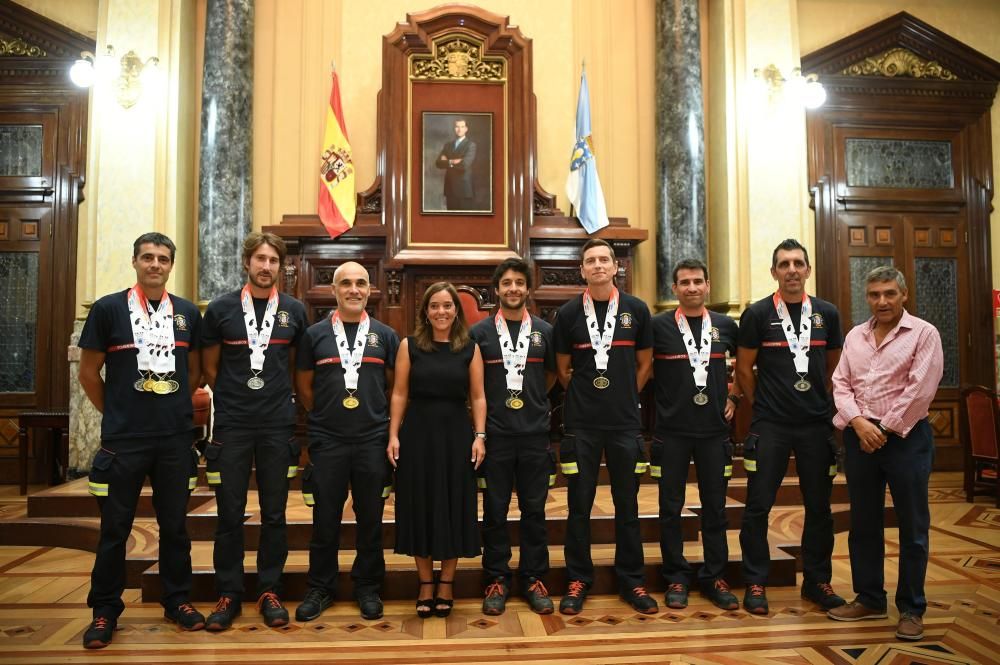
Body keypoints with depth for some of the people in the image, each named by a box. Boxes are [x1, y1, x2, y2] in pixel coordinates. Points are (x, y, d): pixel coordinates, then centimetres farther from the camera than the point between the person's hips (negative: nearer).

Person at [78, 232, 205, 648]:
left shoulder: (188, 313, 6)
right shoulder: (108, 309, -2)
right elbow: (88, 372, 3)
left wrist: (175, 408, 12)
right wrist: (115, 413, 5)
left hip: (177, 438, 2)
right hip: (123, 439, -2)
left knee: (175, 524, 11)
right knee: (115, 528, 7)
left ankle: (177, 601, 26)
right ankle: (105, 611, 23)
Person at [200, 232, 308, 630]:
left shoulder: (294, 311, 4)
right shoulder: (221, 309, 1)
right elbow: (210, 368, 10)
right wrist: (233, 400, 12)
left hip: (278, 426, 1)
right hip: (232, 426, 0)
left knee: (274, 514, 8)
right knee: (230, 514, 6)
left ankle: (269, 591, 21)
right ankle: (228, 594, 21)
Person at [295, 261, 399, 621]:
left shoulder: (385, 335, 5)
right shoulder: (315, 334, 4)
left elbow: (395, 386, 12)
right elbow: (304, 387, 11)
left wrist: (377, 417, 8)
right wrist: (327, 414, 10)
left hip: (373, 440, 0)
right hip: (327, 440, 0)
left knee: (370, 518, 9)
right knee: (325, 518, 8)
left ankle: (367, 587, 24)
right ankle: (320, 587, 25)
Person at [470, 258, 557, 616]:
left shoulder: (544, 331, 6)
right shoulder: (480, 331, 2)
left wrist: (532, 400, 11)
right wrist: (485, 411, 6)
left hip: (535, 434, 1)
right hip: (495, 434, -1)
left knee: (534, 509, 8)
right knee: (495, 510, 6)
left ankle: (534, 579, 21)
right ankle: (496, 579, 19)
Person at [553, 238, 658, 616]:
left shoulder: (636, 309, 3)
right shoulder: (568, 313, 2)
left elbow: (644, 363, 11)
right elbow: (563, 369, 10)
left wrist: (624, 398, 8)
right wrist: (585, 397, 6)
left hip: (625, 422, 1)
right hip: (581, 424, 0)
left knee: (627, 504, 9)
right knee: (579, 505, 6)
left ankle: (632, 581, 23)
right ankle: (578, 581, 19)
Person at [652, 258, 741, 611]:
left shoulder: (725, 325, 6)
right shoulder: (658, 325, -3)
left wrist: (734, 395, 12)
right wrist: (660, 398, 1)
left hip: (714, 429, 2)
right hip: (671, 430, -2)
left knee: (715, 506, 9)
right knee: (671, 506, 4)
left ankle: (714, 576, 22)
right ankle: (676, 578, 18)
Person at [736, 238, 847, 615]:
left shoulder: (827, 314, 7)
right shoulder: (757, 314, -4)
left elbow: (834, 368, 16)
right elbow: (744, 369, 2)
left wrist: (822, 403, 11)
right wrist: (762, 406, 3)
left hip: (817, 424, 3)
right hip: (770, 426, -3)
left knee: (819, 506, 10)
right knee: (758, 506, 0)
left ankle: (817, 581, 27)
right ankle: (755, 584, 14)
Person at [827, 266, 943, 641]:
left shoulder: (923, 333, -3)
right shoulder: (855, 336, 11)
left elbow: (920, 390, -12)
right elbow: (841, 384, 6)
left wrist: (885, 430, -11)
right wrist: (858, 423, -9)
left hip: (906, 437, -4)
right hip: (860, 436, 5)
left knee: (912, 526, 4)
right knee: (863, 523, 11)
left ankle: (911, 609, 18)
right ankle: (869, 599, 26)